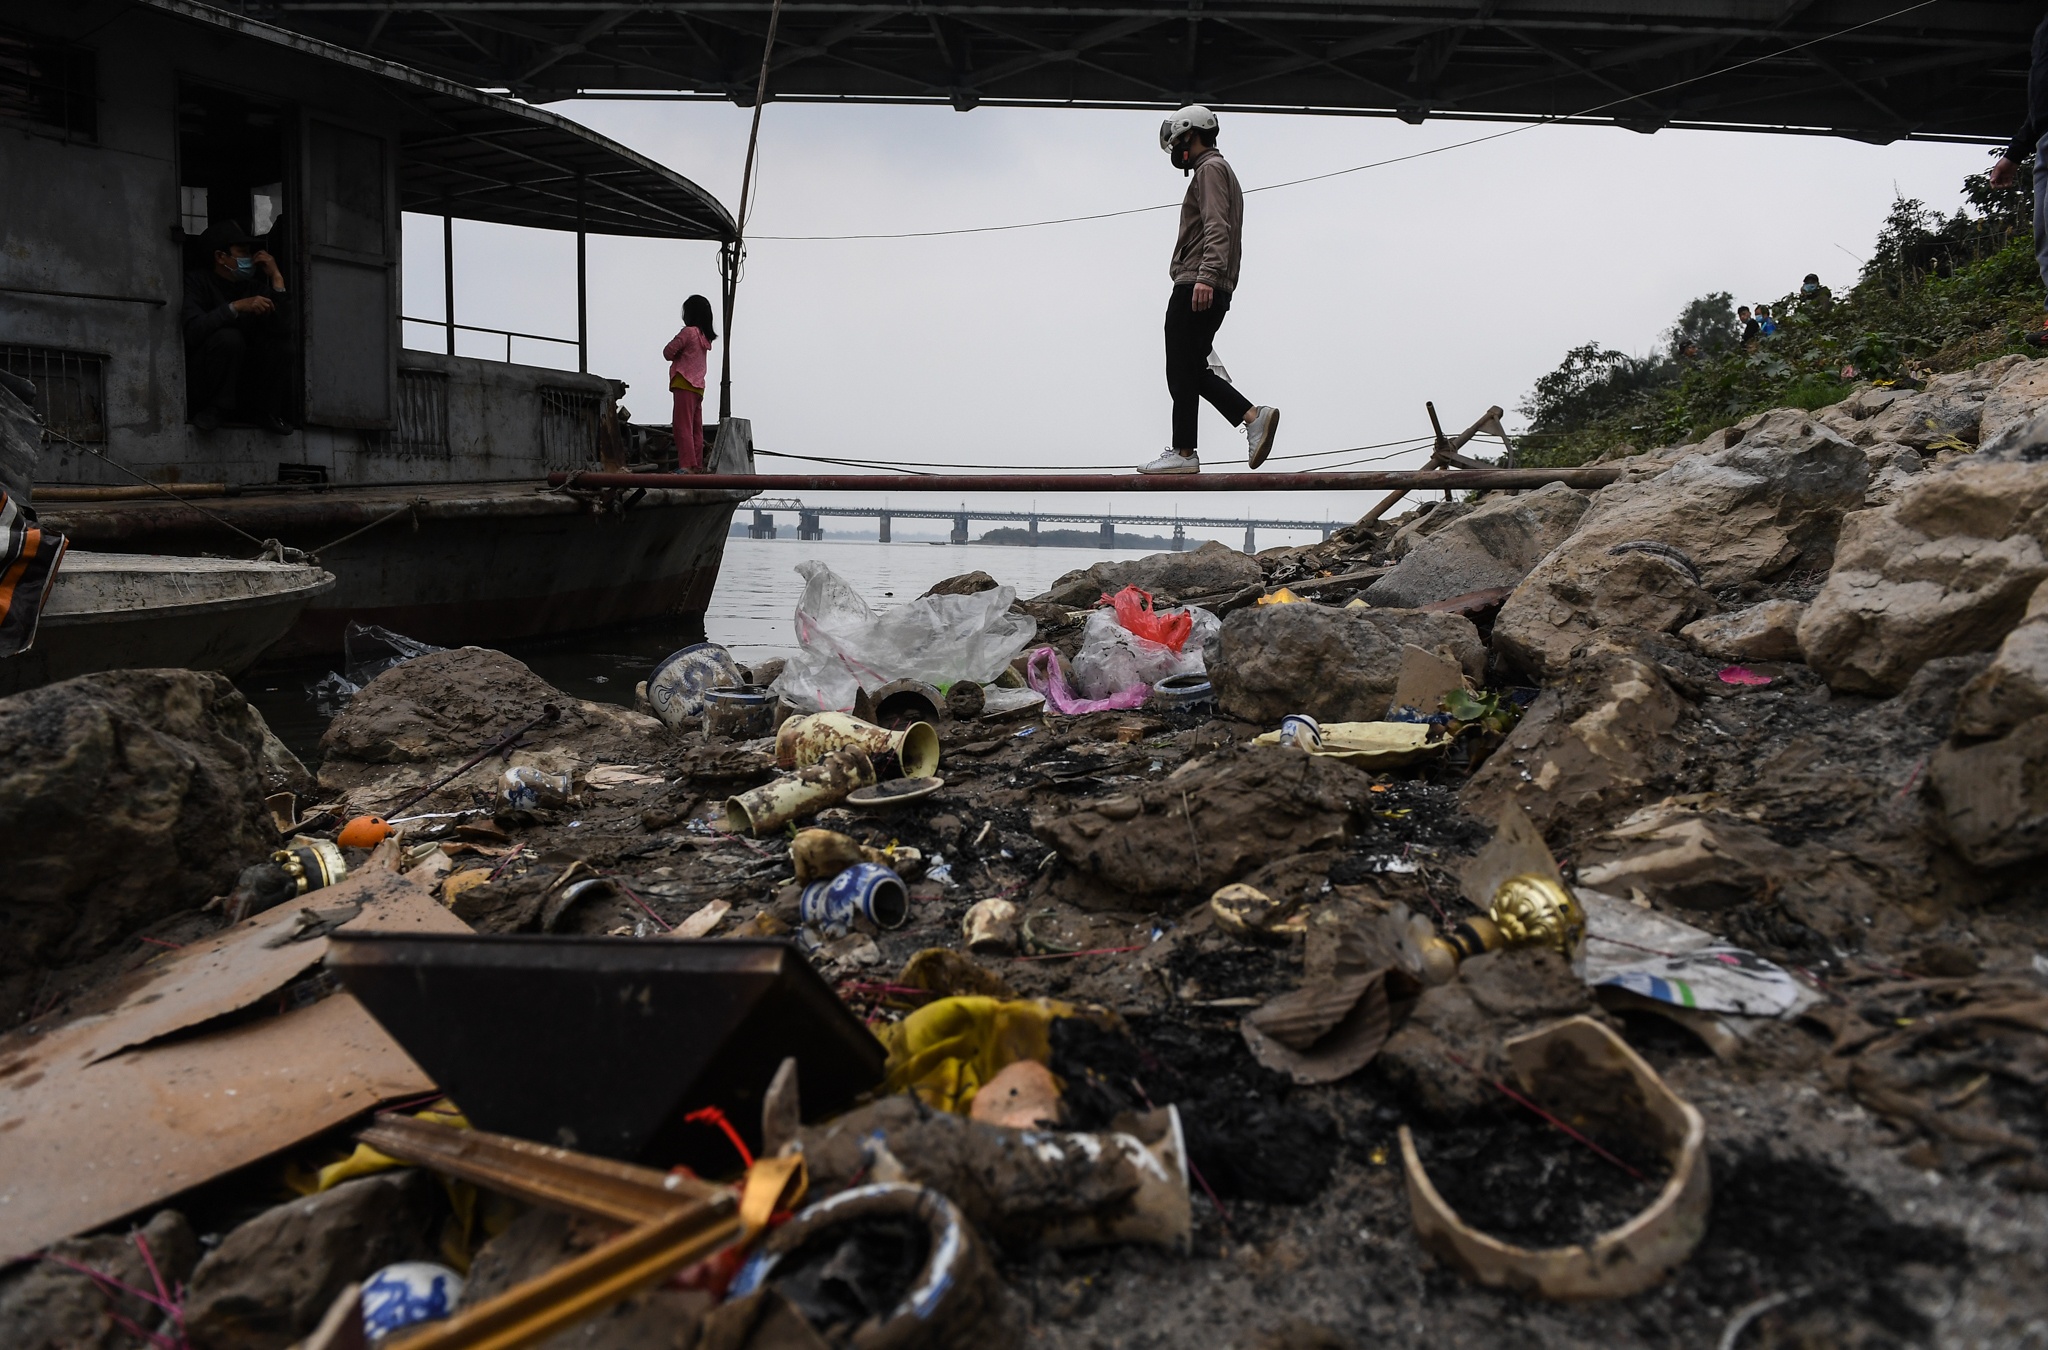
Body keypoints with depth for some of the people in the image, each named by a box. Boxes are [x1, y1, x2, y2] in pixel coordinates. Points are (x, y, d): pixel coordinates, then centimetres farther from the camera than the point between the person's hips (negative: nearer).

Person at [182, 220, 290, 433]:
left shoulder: (254, 287, 5)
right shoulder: (197, 281, -8)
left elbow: (278, 329, -13)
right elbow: (193, 330, -26)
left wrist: (276, 278, -13)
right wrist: (236, 307, -33)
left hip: (238, 381, 5)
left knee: (274, 341, -12)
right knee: (228, 337, -30)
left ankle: (260, 411, -7)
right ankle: (213, 410, -15)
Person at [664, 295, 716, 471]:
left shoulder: (688, 331, -9)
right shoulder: (705, 336, 14)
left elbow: (668, 352, -7)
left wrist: (676, 355, 10)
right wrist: (680, 355, 9)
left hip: (685, 384, -8)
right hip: (698, 386, 8)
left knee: (683, 427, -10)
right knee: (696, 429, 8)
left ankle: (687, 465, -17)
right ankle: (697, 466, 8)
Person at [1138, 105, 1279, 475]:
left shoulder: (1210, 168, -3)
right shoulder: (1219, 171, 29)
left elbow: (1216, 228, -18)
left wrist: (1206, 277, -28)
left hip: (1196, 287, -10)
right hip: (1214, 291, 10)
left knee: (1182, 370, -8)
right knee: (1193, 370, 9)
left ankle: (1183, 452, -7)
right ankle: (1253, 416, -1)